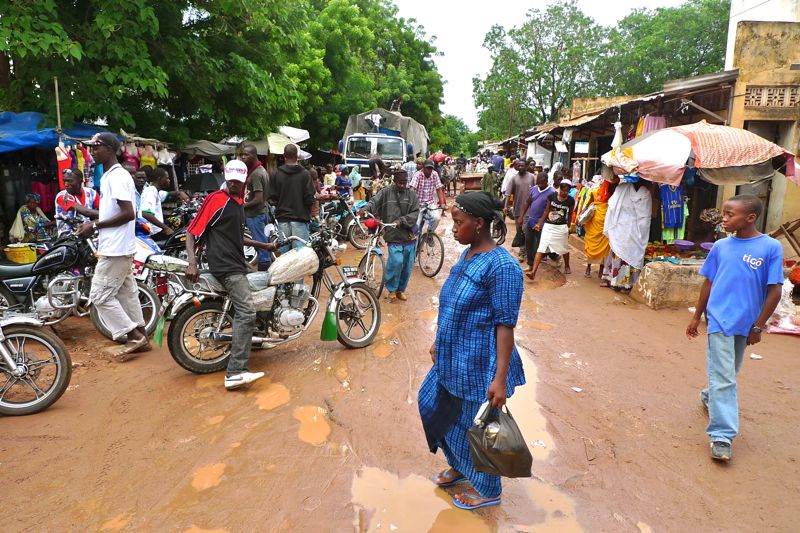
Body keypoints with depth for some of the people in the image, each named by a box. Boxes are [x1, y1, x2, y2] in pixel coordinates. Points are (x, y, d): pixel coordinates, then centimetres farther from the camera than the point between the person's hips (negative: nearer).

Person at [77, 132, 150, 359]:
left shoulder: (117, 176, -16)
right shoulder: (109, 176, 15)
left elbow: (128, 214, -24)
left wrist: (95, 226, -18)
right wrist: (92, 223, 10)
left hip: (115, 249, -10)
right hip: (118, 247, 10)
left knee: (100, 296, -5)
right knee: (127, 293, 13)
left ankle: (133, 336, 2)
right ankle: (140, 338, 21)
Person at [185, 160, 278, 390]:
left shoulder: (238, 202, 17)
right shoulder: (216, 199, -9)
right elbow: (192, 230, -11)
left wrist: (264, 245, 29)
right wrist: (192, 262, -22)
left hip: (237, 263, 10)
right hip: (225, 266, -10)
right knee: (247, 312, -20)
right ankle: (235, 372, -23)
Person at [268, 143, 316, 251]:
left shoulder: (277, 174, 0)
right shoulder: (304, 174, -7)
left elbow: (272, 198, 0)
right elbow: (310, 198, -9)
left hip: (282, 219, 3)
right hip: (300, 218, -3)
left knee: (283, 251, 9)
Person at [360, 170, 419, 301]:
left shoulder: (411, 194, 5)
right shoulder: (386, 192, 0)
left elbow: (415, 213, -2)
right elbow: (374, 201, -11)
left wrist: (401, 221, -16)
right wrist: (366, 208, -33)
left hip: (409, 236, 4)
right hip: (394, 236, -3)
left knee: (407, 265, 10)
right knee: (397, 261, -20)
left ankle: (400, 289, 32)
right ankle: (392, 288, 4)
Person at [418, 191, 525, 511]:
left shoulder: (501, 265, -22)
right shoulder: (467, 255, 5)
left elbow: (505, 325, -23)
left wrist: (501, 378, -24)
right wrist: (439, 342, 20)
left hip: (480, 366, -9)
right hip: (454, 359, 9)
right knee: (434, 407, 22)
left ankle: (487, 490, 36)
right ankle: (460, 467, 46)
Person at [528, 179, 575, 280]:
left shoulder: (571, 201, -6)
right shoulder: (552, 196, -6)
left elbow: (569, 215, 7)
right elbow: (546, 211, 3)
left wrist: (568, 228, 15)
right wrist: (539, 223, 2)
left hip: (561, 227, 0)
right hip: (548, 226, 0)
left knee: (564, 249, 19)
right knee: (541, 249, -9)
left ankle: (567, 266, 46)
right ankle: (533, 272, -14)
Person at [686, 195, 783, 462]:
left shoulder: (771, 247, -7)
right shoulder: (721, 246, 1)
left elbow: (774, 291, -6)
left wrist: (758, 327, -6)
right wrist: (697, 317, 12)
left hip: (745, 324, 0)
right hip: (720, 320, 0)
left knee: (729, 372, 17)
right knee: (724, 376, -4)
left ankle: (711, 396, 45)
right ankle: (722, 435, -2)